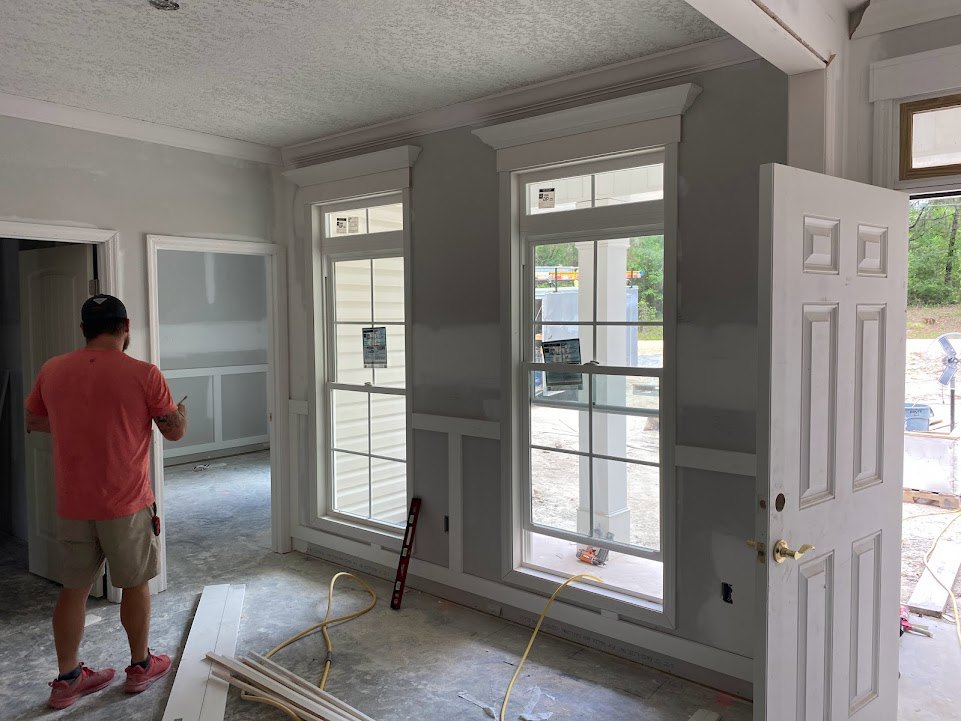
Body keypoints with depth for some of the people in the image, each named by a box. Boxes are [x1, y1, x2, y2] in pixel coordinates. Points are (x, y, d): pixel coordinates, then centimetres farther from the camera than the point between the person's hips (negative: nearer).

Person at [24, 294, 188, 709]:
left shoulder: (52, 371, 0)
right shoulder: (143, 374, -14)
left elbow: (33, 422, 16)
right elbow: (175, 431, -5)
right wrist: (182, 412, 17)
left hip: (72, 506, 4)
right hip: (126, 504, -4)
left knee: (74, 589, 15)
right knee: (135, 584, 13)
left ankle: (67, 679, 26)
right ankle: (141, 666, 28)